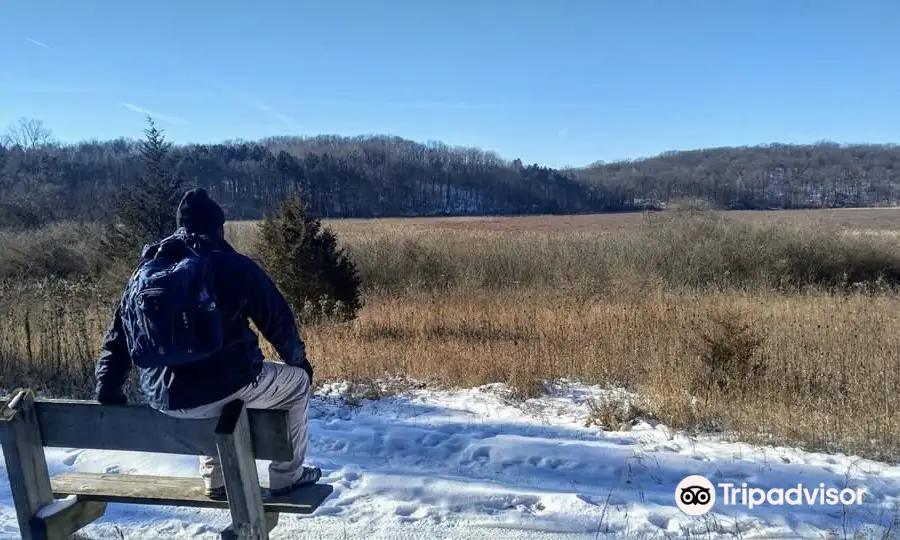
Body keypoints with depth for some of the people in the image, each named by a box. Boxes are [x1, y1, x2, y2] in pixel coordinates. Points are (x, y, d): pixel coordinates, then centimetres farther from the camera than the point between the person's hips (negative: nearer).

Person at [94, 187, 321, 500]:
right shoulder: (235, 266, -5)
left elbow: (119, 334, 14)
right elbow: (278, 321, 2)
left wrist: (107, 390, 23)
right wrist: (299, 360, 18)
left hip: (161, 397, 6)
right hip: (221, 390, -6)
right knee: (296, 381, 19)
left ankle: (216, 480, 39)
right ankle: (287, 476, 26)